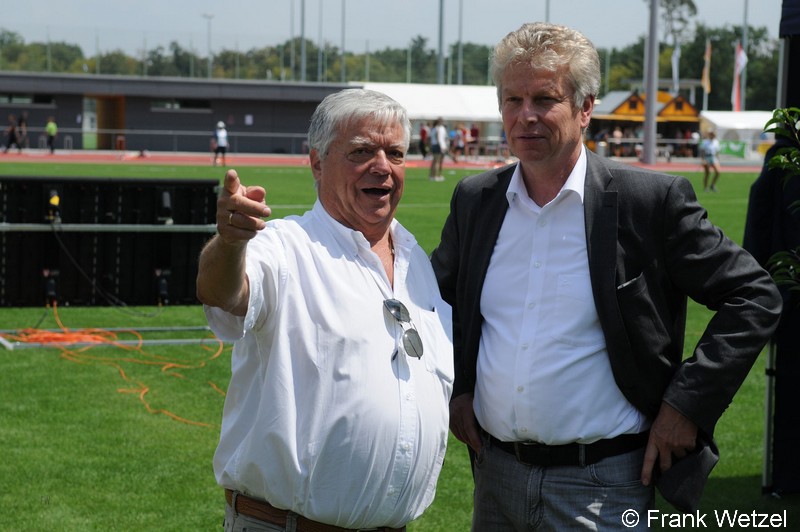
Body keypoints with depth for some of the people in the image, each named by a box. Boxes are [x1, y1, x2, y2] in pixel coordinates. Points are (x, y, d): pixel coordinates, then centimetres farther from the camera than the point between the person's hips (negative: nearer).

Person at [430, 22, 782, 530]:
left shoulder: (651, 200, -9)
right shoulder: (474, 199, 5)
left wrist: (688, 403, -11)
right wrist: (455, 388, 10)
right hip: (495, 476, 5)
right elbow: (440, 294, 22)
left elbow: (754, 297, -6)